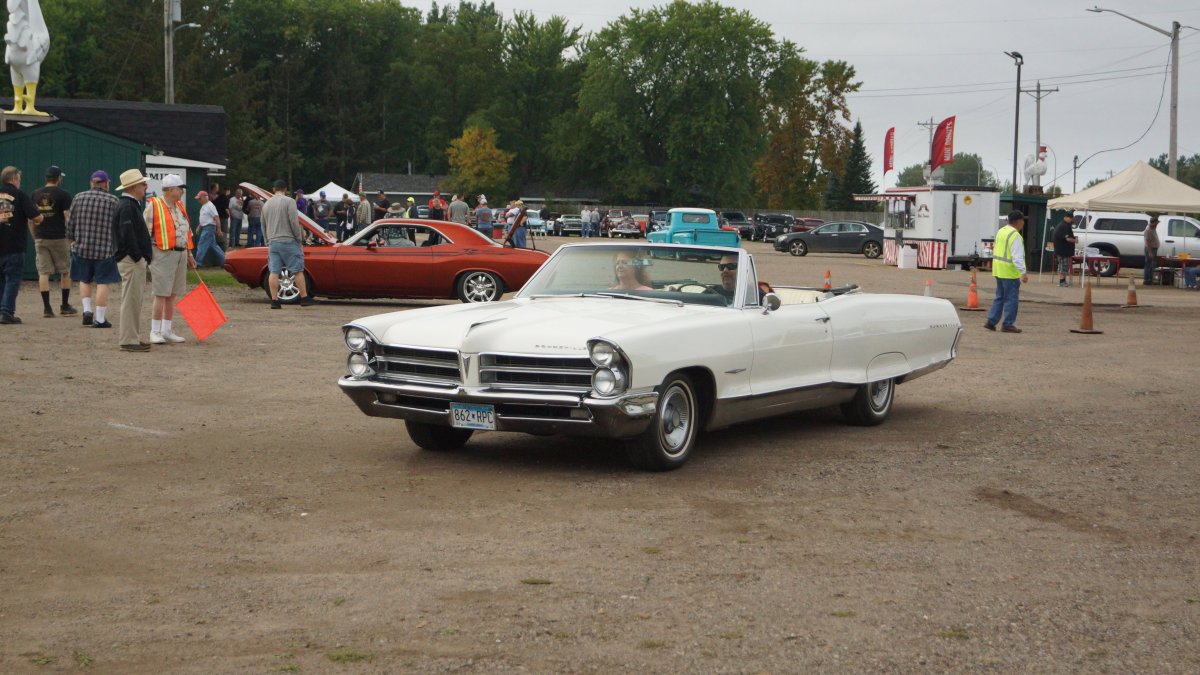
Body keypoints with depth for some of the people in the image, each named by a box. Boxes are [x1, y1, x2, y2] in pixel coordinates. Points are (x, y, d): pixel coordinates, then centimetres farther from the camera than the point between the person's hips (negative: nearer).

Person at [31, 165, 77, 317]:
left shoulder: (35, 194, 7)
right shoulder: (63, 195, -5)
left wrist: (35, 237, 16)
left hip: (40, 238, 3)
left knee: (43, 273, 2)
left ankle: (46, 308, -3)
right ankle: (65, 306, 12)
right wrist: (70, 238, -3)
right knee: (65, 272, 9)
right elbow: (67, 217, -10)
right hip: (59, 238, -3)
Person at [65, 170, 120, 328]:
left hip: (81, 247, 3)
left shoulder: (78, 198, 4)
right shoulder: (113, 200, -4)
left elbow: (70, 222, 7)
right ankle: (100, 319, 1)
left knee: (84, 280, 20)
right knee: (102, 283, 1)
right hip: (105, 249, -3)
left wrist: (72, 239, 23)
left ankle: (87, 310, 7)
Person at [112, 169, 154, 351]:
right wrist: (138, 257, -21)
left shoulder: (132, 205, 18)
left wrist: (146, 251, 17)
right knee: (131, 300, -8)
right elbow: (127, 235, -22)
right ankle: (128, 341, -5)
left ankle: (132, 338, 20)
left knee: (134, 301, 14)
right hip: (131, 260, -11)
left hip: (136, 260, 11)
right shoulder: (127, 206, -15)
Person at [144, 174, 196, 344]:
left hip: (181, 255, 7)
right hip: (163, 254, -7)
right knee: (161, 295, -6)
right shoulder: (154, 206, -7)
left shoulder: (180, 206, 16)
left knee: (172, 295, 9)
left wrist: (189, 254, 19)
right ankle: (155, 332, 0)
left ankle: (167, 330, 15)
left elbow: (187, 231, 22)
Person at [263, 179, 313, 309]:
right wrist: (299, 240, -5)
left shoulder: (266, 204, 13)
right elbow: (294, 222, -14)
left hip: (272, 242, 5)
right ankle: (304, 298, 3)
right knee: (298, 271, 1)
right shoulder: (289, 201, -7)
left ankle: (274, 300, -1)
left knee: (274, 272, 3)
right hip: (288, 241, -5)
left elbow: (263, 225, 20)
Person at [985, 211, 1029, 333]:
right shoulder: (1015, 235, -16)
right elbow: (1017, 257, -23)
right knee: (1011, 298, -1)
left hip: (998, 270, 9)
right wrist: (1023, 272, -24)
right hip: (1010, 272, -9)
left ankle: (991, 321, 15)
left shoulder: (1001, 231, 12)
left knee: (1000, 297, 16)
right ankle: (1008, 325, 3)